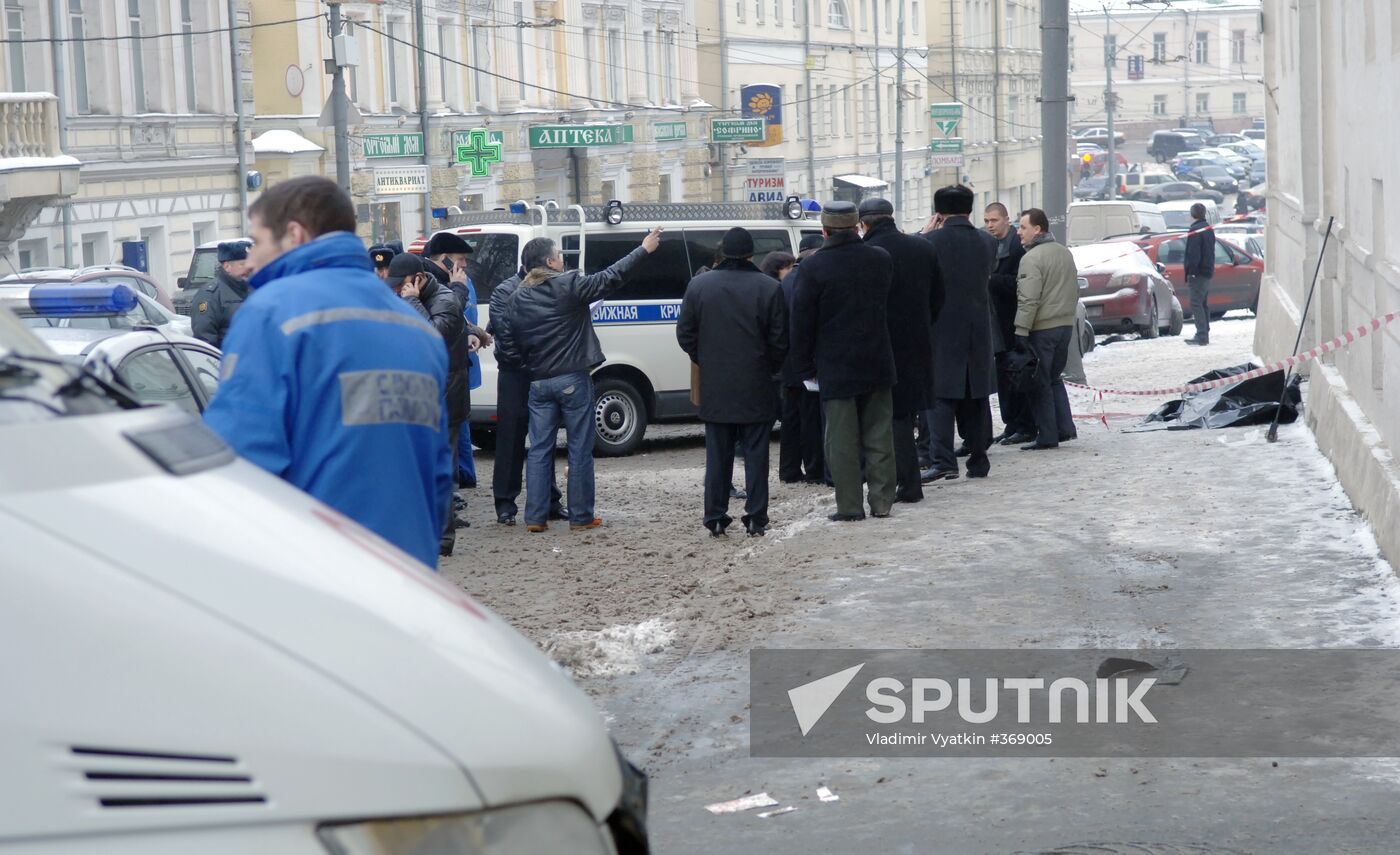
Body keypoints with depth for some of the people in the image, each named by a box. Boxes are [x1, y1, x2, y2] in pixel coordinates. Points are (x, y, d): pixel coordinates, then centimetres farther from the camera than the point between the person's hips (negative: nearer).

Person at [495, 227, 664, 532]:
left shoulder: (518, 298, 5)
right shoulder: (570, 285, -11)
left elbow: (506, 340, 5)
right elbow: (611, 278, -9)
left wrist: (529, 363, 15)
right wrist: (643, 250, -3)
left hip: (539, 382, 5)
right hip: (573, 380, -5)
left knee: (539, 449, 8)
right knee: (580, 450, 3)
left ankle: (535, 517, 6)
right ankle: (580, 517, 5)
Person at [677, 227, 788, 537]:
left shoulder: (698, 286, -1)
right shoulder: (769, 288, -8)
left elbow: (684, 334, 4)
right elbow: (780, 340, -5)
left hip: (714, 387, 2)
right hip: (756, 387, -2)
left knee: (717, 455, 9)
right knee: (755, 453, 5)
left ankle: (715, 518, 9)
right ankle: (756, 517, 4)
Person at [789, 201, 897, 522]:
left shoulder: (812, 268, -12)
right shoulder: (881, 260, 1)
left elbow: (801, 323, -8)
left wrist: (806, 368, 0)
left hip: (835, 368, -4)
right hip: (877, 364, 4)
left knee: (842, 441, 2)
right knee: (879, 435, 11)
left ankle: (850, 505, 3)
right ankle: (882, 501, 13)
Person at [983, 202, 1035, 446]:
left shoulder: (1018, 245, -12)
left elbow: (1018, 283, -18)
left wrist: (991, 280, -19)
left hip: (1013, 322, -8)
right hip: (998, 322, 8)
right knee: (1003, 374, 11)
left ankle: (1025, 427, 0)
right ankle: (1011, 424, 17)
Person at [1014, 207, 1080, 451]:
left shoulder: (1032, 259, -15)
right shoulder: (1065, 253, 12)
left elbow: (1028, 300, -21)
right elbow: (1074, 291, 20)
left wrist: (1020, 331, -19)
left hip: (1041, 329, -8)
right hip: (1065, 325, 8)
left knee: (1040, 384, 0)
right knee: (1055, 379, 19)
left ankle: (1047, 436, 1)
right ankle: (1065, 428, 15)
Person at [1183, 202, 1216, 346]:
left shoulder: (1195, 230, -14)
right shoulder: (1209, 229, 17)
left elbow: (1193, 253, -19)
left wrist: (1191, 273, -19)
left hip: (1198, 273, -10)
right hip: (1208, 272, 10)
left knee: (1196, 303, -11)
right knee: (1203, 303, 15)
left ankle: (1202, 336, -17)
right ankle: (1204, 334, 18)